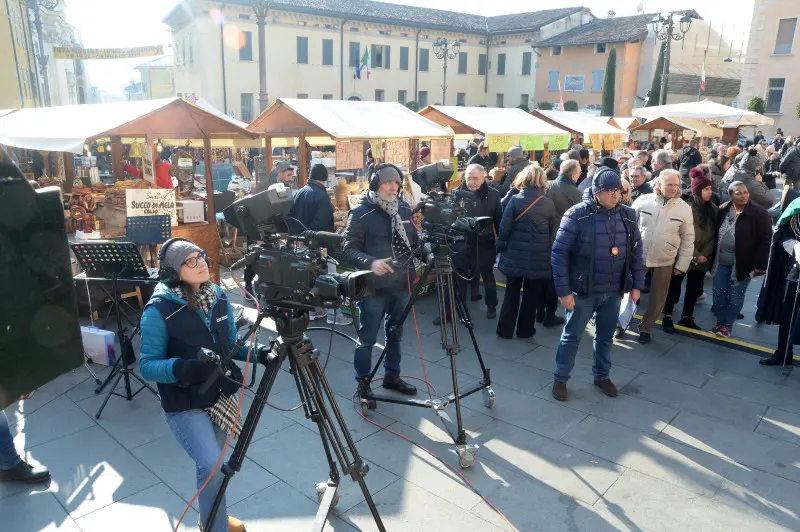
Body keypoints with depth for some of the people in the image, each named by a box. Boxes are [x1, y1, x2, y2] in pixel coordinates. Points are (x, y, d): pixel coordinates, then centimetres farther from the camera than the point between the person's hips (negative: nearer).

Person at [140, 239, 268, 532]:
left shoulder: (219, 297, -2)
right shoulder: (159, 309, -19)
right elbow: (147, 365, -17)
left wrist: (260, 352, -13)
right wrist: (186, 367, -35)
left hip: (221, 396, 5)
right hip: (185, 405, -5)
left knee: (211, 463, 20)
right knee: (213, 466, -18)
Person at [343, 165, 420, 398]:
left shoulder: (404, 209, 6)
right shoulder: (361, 212, -10)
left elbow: (414, 242, 15)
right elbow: (349, 249, -14)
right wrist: (370, 262, -30)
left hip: (401, 284, 6)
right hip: (373, 286, -5)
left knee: (395, 335, 18)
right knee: (367, 338, 5)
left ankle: (392, 376, 35)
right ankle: (363, 382, 22)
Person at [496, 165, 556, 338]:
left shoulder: (515, 200, -8)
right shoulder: (549, 203, -3)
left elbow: (504, 227, -8)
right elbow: (552, 231, 7)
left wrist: (501, 247, 4)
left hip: (515, 254, 0)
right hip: (539, 257, 0)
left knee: (512, 293, 11)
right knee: (531, 294, 12)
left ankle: (505, 329, 17)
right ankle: (525, 329, 21)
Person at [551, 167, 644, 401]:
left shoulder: (628, 215, -1)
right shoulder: (577, 215, -16)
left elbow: (636, 252, 9)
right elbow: (559, 253, -15)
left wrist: (636, 285, 7)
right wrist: (564, 291, -16)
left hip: (614, 291, 4)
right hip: (583, 290, -4)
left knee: (605, 336, 19)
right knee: (571, 336, 9)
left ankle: (602, 375, 39)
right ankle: (560, 379, 26)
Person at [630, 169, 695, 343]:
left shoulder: (684, 208, -6)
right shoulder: (643, 201, -9)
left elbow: (688, 239, 0)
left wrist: (682, 264, -1)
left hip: (665, 261, 1)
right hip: (638, 256, -1)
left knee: (657, 299, 10)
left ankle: (645, 328, 29)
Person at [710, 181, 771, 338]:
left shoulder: (759, 213, -11)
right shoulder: (723, 210, 3)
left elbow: (765, 241, -12)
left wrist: (759, 266, -16)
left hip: (742, 264, -4)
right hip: (721, 262, 4)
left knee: (736, 297, 5)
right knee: (719, 294, 9)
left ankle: (727, 325, 19)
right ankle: (720, 322, 24)